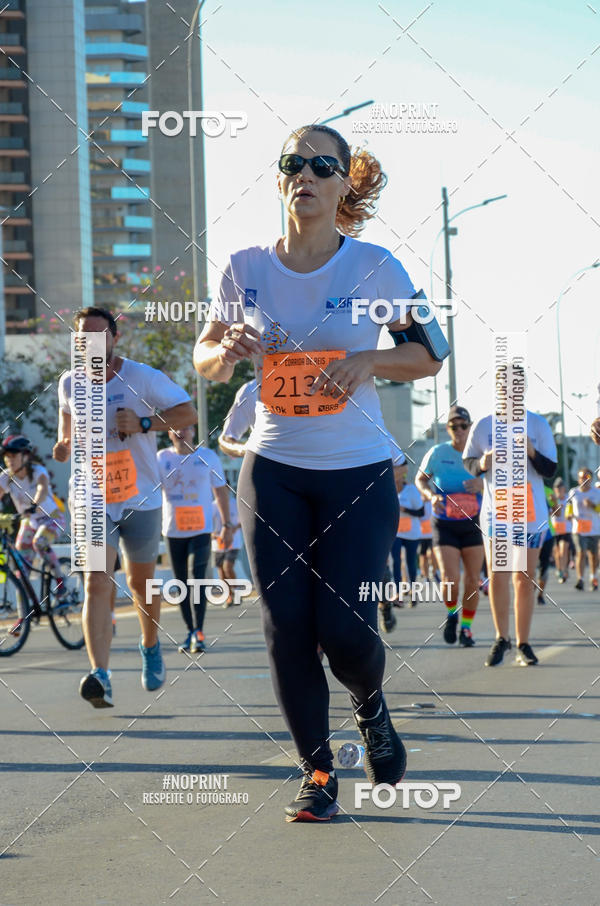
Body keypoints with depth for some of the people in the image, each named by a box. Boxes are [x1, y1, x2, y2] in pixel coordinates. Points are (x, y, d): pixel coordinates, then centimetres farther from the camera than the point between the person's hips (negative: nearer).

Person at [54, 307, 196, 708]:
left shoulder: (143, 378, -11)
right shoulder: (70, 383, -1)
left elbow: (188, 413, -8)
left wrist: (144, 423, -23)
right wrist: (65, 441, -2)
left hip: (141, 498, -1)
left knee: (141, 581, 15)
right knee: (97, 584, -16)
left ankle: (151, 646, 45)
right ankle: (100, 676, -26)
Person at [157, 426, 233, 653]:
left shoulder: (208, 457, 4)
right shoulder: (162, 458, 4)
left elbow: (221, 491, 11)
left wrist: (226, 525, 8)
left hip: (201, 530, -2)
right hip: (173, 530, 2)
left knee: (197, 578, -15)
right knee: (181, 582, 7)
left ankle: (199, 632, -18)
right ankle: (191, 632, 17)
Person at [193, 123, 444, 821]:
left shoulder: (374, 267, -7)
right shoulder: (247, 268, -1)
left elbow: (430, 355, 1)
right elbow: (204, 358, 10)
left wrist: (369, 360, -18)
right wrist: (230, 350, -14)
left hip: (359, 474, -2)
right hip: (273, 470, 2)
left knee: (344, 629, -9)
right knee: (286, 627, -2)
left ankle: (370, 707, 27)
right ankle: (317, 772, 15)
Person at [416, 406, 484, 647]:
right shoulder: (437, 453, -6)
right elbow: (421, 479, 8)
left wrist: (482, 485, -25)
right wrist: (431, 496, -12)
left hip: (472, 525, 2)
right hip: (444, 525, -2)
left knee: (472, 580, 1)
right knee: (450, 578, -15)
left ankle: (466, 626, 20)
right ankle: (452, 613, 15)